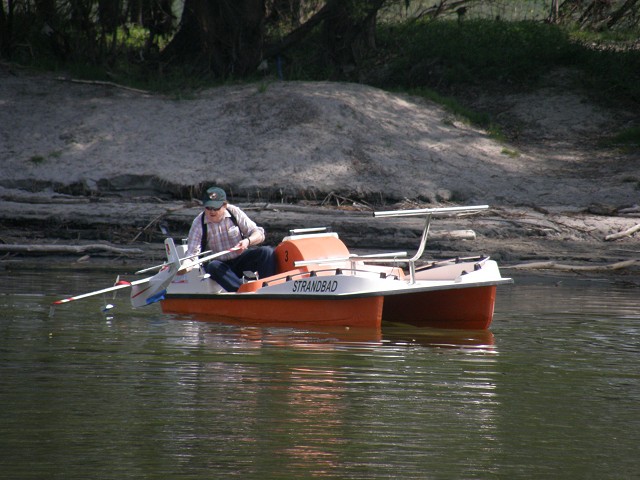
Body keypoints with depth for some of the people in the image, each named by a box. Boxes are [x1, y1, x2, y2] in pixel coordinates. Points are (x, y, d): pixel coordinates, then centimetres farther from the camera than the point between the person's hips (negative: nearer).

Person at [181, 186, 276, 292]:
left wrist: (248, 241, -27)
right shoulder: (198, 223, -9)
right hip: (221, 265, -2)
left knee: (267, 252, -23)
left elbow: (259, 234, -4)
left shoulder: (234, 212, -6)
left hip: (241, 259, 2)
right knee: (212, 266, -36)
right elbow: (192, 253, -15)